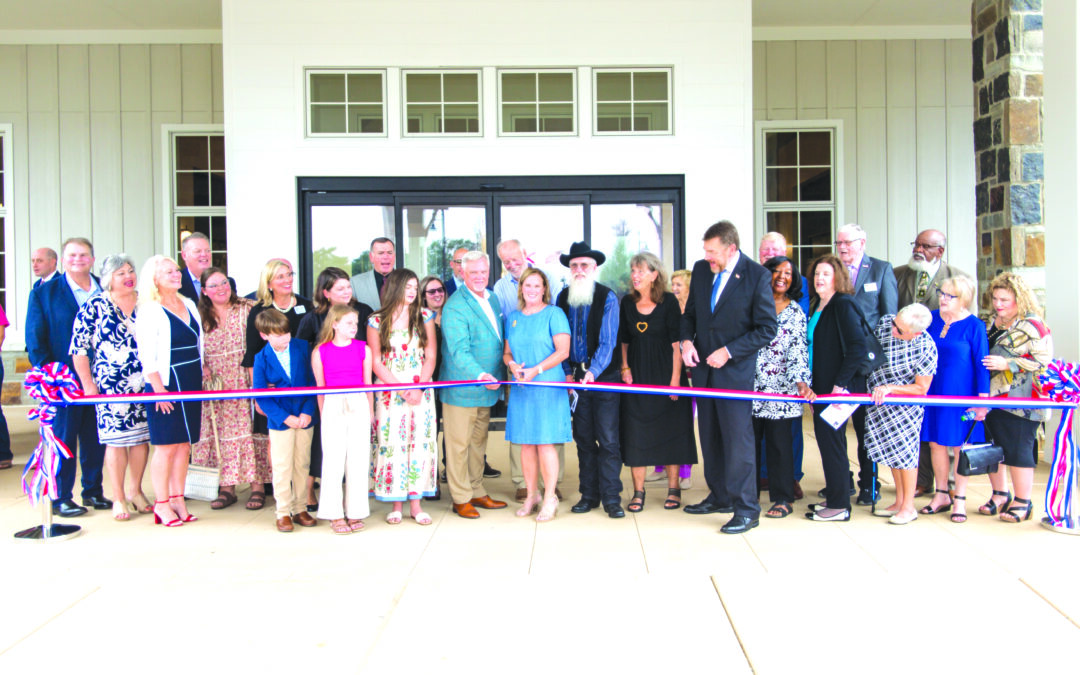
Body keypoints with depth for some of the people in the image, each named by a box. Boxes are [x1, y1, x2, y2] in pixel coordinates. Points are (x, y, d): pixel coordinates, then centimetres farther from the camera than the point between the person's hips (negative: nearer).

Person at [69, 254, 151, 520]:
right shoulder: (94, 307, -1)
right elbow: (79, 347, -2)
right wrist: (88, 384, -6)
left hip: (145, 384, 4)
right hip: (110, 386, -3)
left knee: (142, 436, 8)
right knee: (116, 439, -2)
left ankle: (135, 490, 24)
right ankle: (118, 498, 10)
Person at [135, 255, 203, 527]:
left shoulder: (189, 304, 13)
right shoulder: (149, 310, -8)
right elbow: (147, 356, -12)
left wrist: (200, 379, 13)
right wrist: (159, 388, -16)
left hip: (192, 383, 7)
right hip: (167, 383, -7)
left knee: (184, 445, 10)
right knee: (166, 446, -1)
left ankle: (178, 500, 18)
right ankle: (161, 504, 10)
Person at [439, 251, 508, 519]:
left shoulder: (492, 298, 10)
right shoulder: (455, 306, -15)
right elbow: (459, 350, -23)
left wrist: (497, 377, 14)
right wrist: (480, 375, -37)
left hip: (487, 386, 7)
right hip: (462, 389, -7)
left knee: (479, 442, 17)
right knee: (459, 444, 3)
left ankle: (477, 492, 29)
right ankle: (461, 499, 15)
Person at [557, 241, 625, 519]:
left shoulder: (607, 298, -7)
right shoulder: (563, 298, 5)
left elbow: (608, 342, -13)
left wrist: (593, 372, -25)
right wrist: (567, 372, 1)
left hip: (604, 377, -4)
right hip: (576, 377, 4)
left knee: (608, 439, -4)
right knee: (583, 438, 9)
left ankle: (611, 498, 5)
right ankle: (589, 495, 19)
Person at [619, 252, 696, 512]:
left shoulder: (669, 302, -6)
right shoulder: (627, 302, 5)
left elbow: (677, 343, -8)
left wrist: (675, 379, -13)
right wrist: (625, 368, 0)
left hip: (665, 373, -3)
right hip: (637, 375, 3)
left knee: (670, 429, 3)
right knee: (635, 431, 2)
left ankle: (673, 489, 16)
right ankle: (638, 491, 10)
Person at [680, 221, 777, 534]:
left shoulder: (757, 275, -11)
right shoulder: (700, 269, 6)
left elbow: (767, 329, -10)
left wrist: (729, 351, -16)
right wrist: (686, 339, -2)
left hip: (735, 370, -6)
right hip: (704, 367, 6)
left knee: (738, 437, -4)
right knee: (710, 437, 13)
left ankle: (746, 509, 7)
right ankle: (720, 496, 28)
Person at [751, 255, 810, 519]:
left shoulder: (795, 311, 5)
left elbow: (798, 349, -2)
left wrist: (801, 382, -16)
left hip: (780, 387, -2)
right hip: (750, 384, 2)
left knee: (779, 442, 1)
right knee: (748, 440, 5)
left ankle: (783, 498, 10)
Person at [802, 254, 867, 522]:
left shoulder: (843, 305, -13)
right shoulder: (816, 306, 14)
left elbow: (858, 348, -19)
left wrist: (840, 384, -18)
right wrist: (811, 385, 14)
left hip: (839, 388, -9)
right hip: (821, 386, 9)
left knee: (831, 441, -2)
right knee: (826, 438, 13)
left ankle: (839, 505, 8)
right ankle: (834, 497, 25)